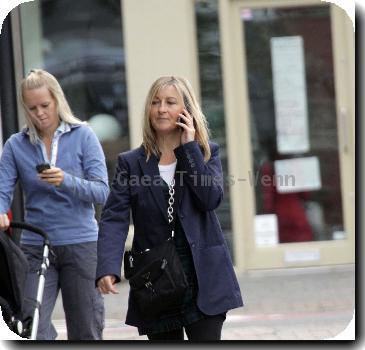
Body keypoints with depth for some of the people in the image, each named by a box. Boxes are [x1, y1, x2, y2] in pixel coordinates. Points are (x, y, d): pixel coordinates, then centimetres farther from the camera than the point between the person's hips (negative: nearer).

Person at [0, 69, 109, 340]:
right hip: (36, 247, 1)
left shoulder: (83, 136, -1)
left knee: (85, 334, 5)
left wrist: (67, 181, -26)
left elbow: (102, 193, -8)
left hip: (81, 245, -1)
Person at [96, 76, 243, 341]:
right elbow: (114, 219, -5)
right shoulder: (131, 162, 5)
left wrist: (189, 147, -8)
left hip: (203, 279, -1)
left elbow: (211, 198, -11)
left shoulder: (206, 153, 7)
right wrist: (108, 269, -21)